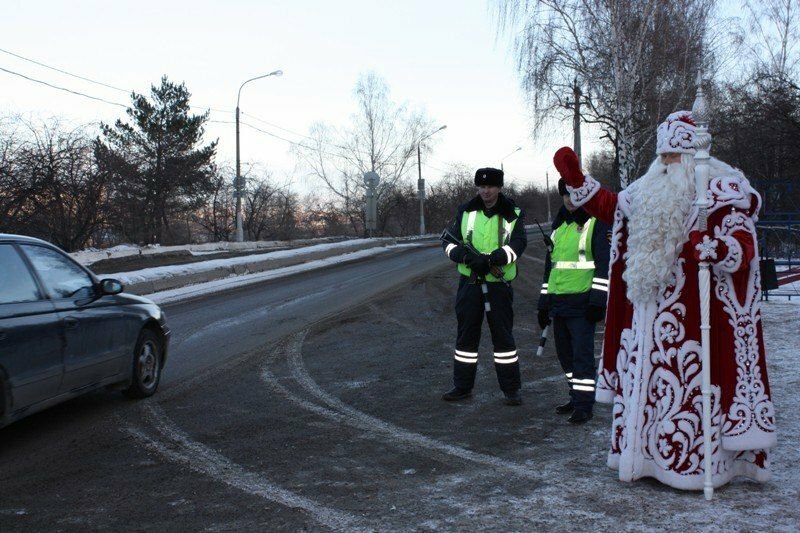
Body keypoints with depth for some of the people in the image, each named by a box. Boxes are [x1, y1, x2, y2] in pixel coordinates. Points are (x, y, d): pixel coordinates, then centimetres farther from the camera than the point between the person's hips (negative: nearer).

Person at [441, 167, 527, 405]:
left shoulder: (514, 214, -1)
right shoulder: (466, 212, 6)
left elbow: (517, 245, -12)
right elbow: (449, 241, 2)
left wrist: (490, 260, -26)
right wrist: (466, 256, -19)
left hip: (499, 285, -2)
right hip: (469, 283, 3)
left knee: (503, 335, 2)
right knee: (466, 334, 9)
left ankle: (511, 389, 11)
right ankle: (462, 387, 20)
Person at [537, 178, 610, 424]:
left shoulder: (597, 223, -6)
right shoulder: (559, 226, 17)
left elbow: (604, 264, -13)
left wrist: (598, 300, -19)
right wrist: (544, 303, 20)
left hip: (582, 303, -7)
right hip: (559, 303, 8)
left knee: (582, 353, -8)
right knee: (565, 353, 13)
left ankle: (584, 405, -2)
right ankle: (577, 397, 25)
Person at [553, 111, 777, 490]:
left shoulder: (722, 188, -6)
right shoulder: (649, 189, 16)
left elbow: (743, 241, -16)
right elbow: (612, 206, 32)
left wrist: (713, 247, -37)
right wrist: (576, 180, 28)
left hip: (693, 312, -7)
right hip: (648, 312, 8)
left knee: (689, 385, -7)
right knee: (644, 382, 11)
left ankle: (694, 465, 3)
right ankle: (647, 457, 22)